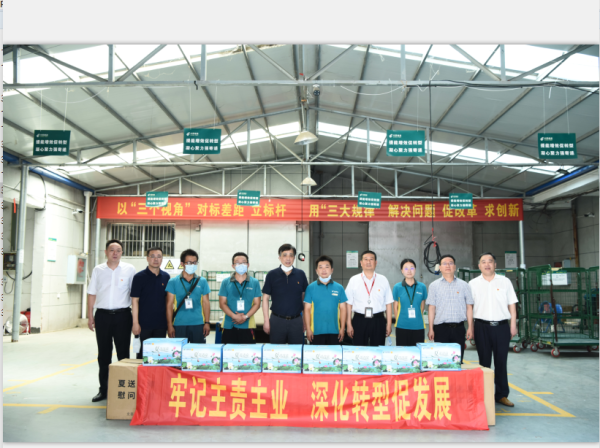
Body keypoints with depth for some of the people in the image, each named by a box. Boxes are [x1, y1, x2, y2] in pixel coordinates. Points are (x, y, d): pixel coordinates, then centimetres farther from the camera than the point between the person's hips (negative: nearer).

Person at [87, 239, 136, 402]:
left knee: (123, 353, 2)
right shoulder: (98, 270, 7)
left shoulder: (129, 269, 1)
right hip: (102, 315, 2)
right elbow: (92, 294, 10)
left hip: (122, 315, -2)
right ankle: (103, 389, 18)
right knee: (103, 354, 9)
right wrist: (90, 317, 5)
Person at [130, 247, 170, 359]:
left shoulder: (166, 277, 7)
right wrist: (135, 323, -12)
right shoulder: (139, 277, -5)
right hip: (144, 324, -4)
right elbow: (135, 300, -7)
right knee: (142, 354, 4)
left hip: (161, 324, 4)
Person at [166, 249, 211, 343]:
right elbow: (169, 305, 2)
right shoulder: (173, 282, 3)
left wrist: (207, 323, 2)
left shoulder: (202, 281, 8)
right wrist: (169, 325, -3)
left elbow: (206, 303, 9)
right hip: (179, 325, -1)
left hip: (198, 325, 1)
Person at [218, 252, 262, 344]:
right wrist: (234, 316, -12)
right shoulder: (226, 283, 7)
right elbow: (222, 303, 2)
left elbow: (257, 304, 4)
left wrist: (246, 317, -10)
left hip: (247, 326, 0)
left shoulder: (254, 283, 7)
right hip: (229, 326, 0)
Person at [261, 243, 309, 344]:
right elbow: (265, 298, 2)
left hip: (296, 321, 1)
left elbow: (305, 297, 9)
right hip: (277, 320, -1)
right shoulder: (272, 275, -1)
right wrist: (266, 320, -2)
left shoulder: (301, 275, 3)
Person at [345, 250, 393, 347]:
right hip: (359, 320, 0)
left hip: (378, 321, 0)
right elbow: (349, 304, 4)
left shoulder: (383, 280, 6)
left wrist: (389, 324, 3)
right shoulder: (353, 280, 5)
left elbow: (388, 303, 6)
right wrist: (349, 324, 0)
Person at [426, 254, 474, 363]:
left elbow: (469, 307, 8)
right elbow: (432, 308, 4)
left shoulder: (464, 285, 9)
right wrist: (431, 329, 0)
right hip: (441, 328, -1)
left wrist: (470, 327, 2)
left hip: (459, 328, 1)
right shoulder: (434, 285, 7)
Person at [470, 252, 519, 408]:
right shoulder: (473, 284, 5)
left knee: (501, 361, 5)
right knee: (484, 361, 6)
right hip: (482, 326, 0)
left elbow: (512, 305, 8)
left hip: (502, 326, 0)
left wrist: (513, 325, 2)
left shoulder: (505, 282, 6)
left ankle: (502, 395, 16)